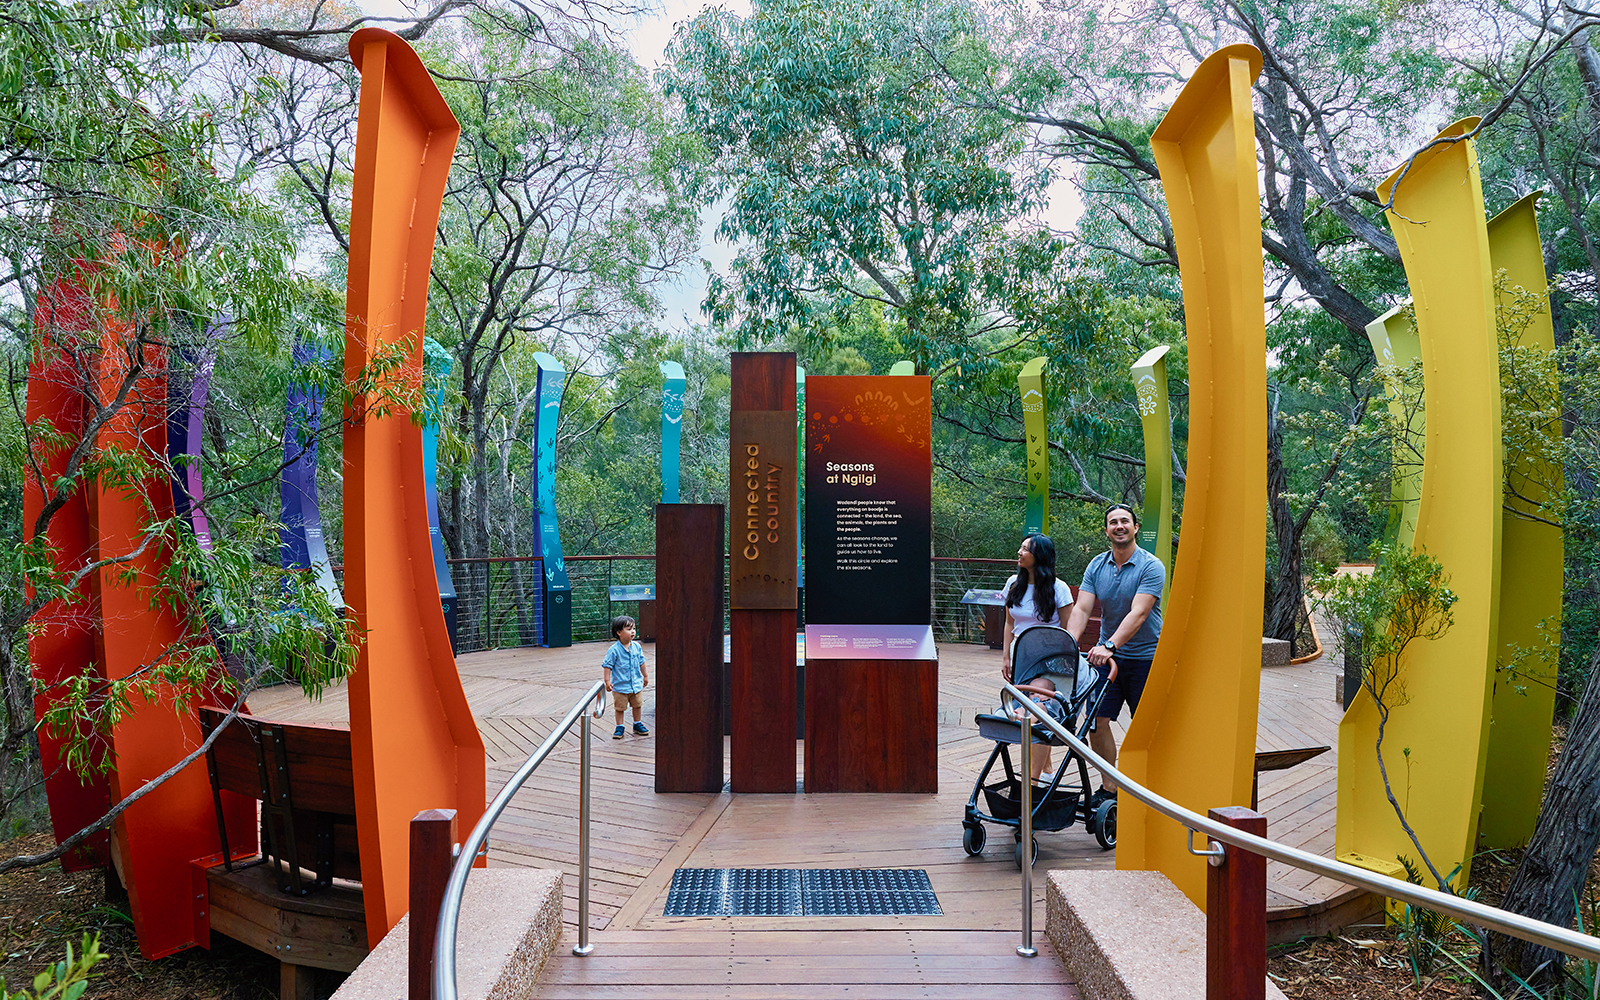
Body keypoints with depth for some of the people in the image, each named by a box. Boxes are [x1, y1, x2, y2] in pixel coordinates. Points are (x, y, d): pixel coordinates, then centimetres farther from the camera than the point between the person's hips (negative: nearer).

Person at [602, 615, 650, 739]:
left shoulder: (636, 647, -1)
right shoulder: (614, 650, -17)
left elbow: (641, 662, 12)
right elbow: (607, 666, -13)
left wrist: (645, 676, 20)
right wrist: (607, 681, -17)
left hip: (636, 684, 5)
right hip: (620, 686, -5)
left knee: (637, 705, 16)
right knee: (620, 707, 6)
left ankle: (637, 724, 33)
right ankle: (619, 728, 20)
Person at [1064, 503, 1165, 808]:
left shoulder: (1151, 567, -13)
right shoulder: (1096, 566, 2)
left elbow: (1138, 613, -24)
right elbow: (1081, 609, -6)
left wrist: (1110, 645, -36)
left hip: (1145, 658, -4)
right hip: (1107, 656, 4)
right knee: (1098, 720, -1)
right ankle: (1108, 787, 12)